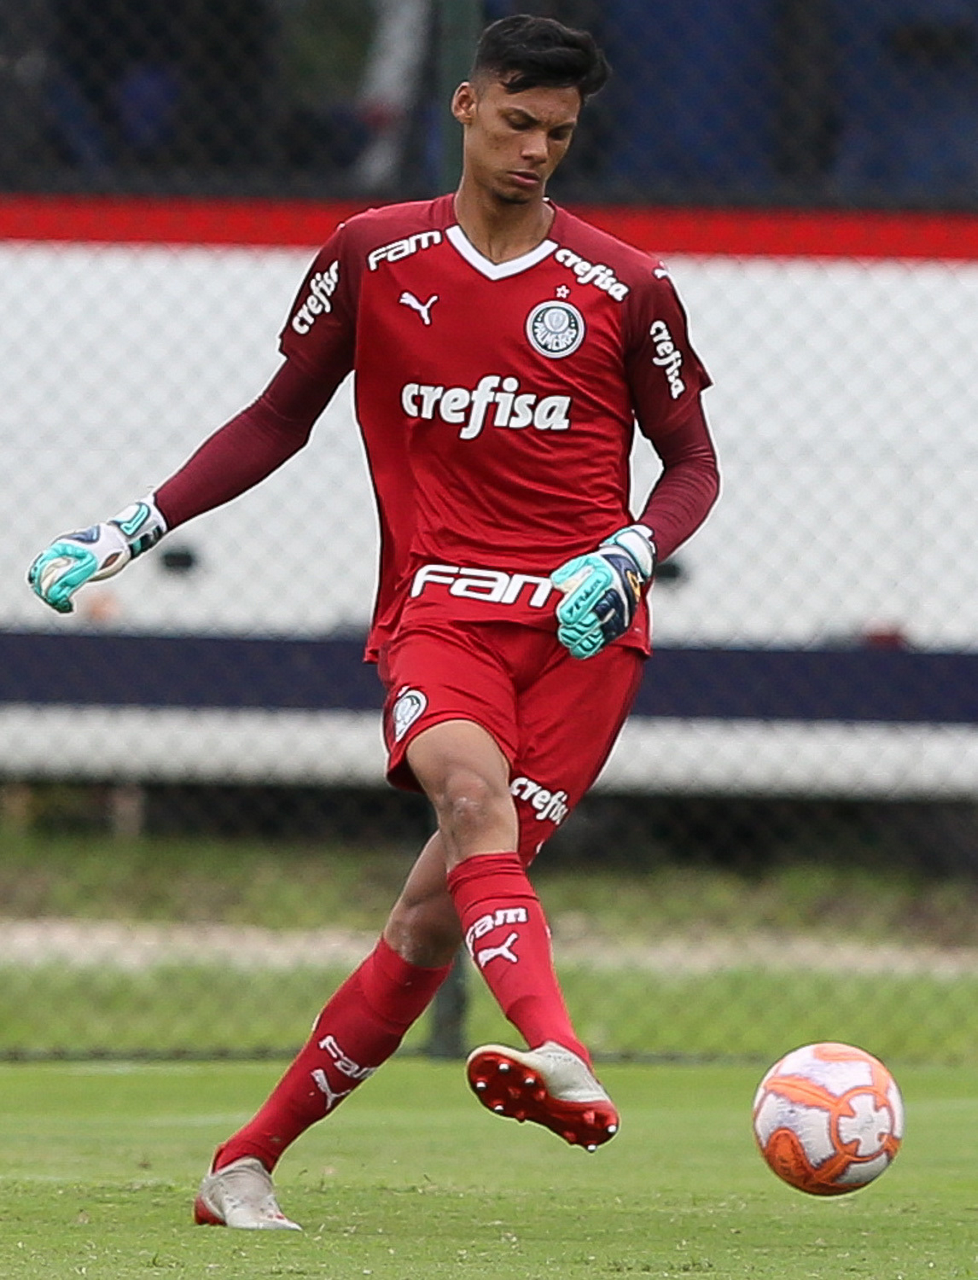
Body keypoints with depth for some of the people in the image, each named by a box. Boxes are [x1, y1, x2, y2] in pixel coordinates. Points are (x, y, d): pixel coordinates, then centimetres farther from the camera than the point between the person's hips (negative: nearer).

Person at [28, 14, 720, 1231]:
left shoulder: (626, 287, 6)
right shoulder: (373, 255, 9)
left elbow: (692, 465, 13)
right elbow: (279, 419, 19)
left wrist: (629, 553, -8)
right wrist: (135, 527, 12)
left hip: (583, 627, 0)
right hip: (436, 606, 1)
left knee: (441, 904, -12)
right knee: (473, 791, -33)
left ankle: (248, 1161, -3)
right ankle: (561, 1061, -54)